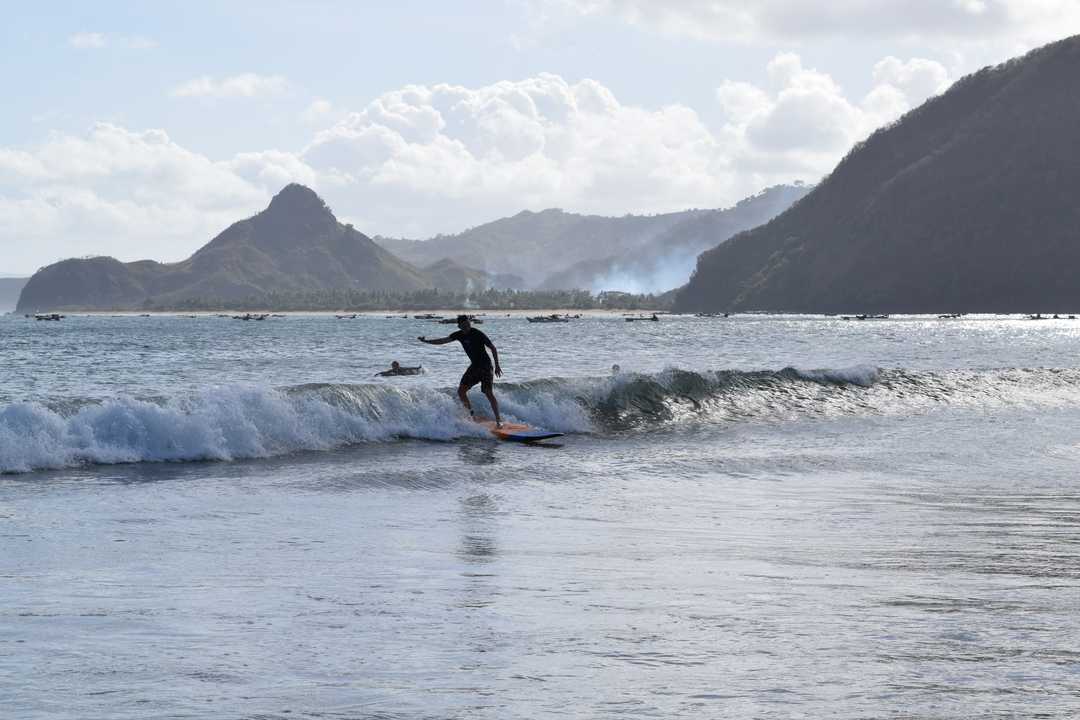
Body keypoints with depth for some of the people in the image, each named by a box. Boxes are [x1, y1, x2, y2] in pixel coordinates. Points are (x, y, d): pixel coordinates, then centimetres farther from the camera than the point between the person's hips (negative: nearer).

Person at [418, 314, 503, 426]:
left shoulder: (478, 334, -19)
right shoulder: (459, 335, 0)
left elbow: (493, 348, -11)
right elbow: (443, 340, 9)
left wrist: (497, 366, -10)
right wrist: (426, 341, 5)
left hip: (485, 366, -7)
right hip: (474, 366, 7)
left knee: (488, 392, -21)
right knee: (461, 390, 1)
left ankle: (498, 419, -23)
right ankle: (470, 414, 19)